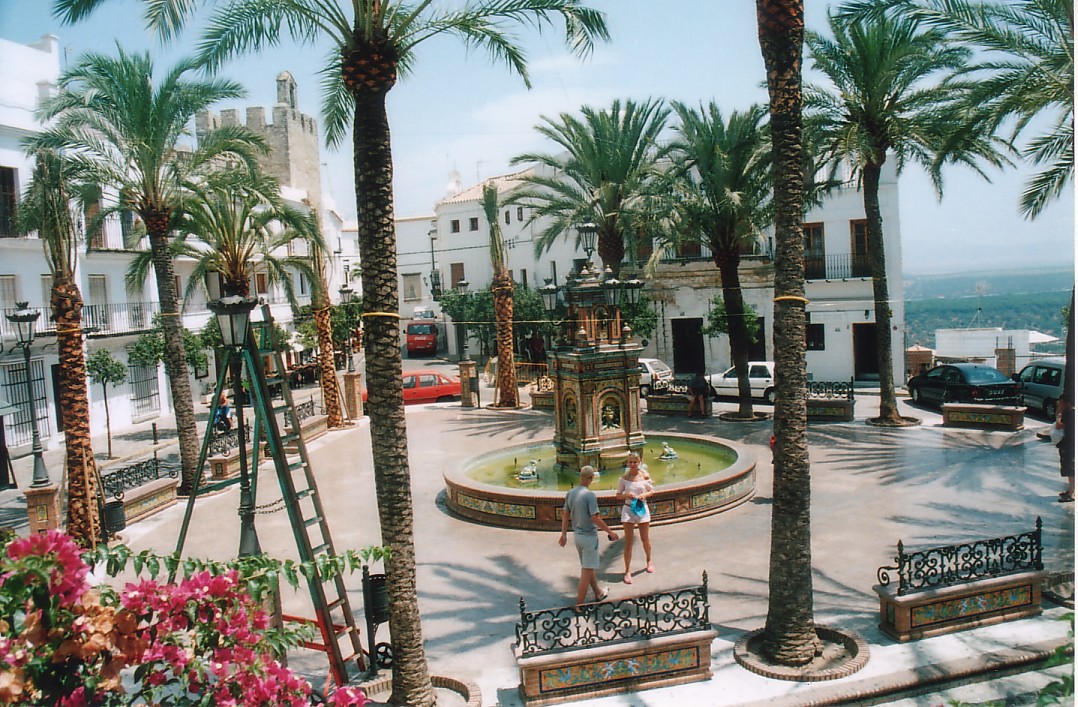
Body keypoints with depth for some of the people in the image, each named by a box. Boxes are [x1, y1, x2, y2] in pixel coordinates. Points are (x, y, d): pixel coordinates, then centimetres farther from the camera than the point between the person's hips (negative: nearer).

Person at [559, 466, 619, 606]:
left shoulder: (570, 493, 1)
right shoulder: (589, 495, -20)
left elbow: (565, 515, 7)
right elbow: (595, 518, -22)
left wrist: (563, 534, 15)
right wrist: (610, 532, -12)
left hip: (577, 535, 8)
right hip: (589, 536, -8)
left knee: (589, 567, 22)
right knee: (586, 571, -1)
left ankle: (598, 593, 39)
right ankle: (579, 605, 1)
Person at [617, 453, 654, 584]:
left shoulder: (645, 476, -4)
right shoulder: (624, 478, -5)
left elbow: (652, 491, 6)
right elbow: (618, 495, 1)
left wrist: (645, 495, -14)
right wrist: (626, 495, -19)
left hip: (642, 508, 1)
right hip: (628, 509, -1)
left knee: (645, 539, 16)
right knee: (628, 542, -1)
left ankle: (649, 561, 43)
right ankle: (627, 571, 5)